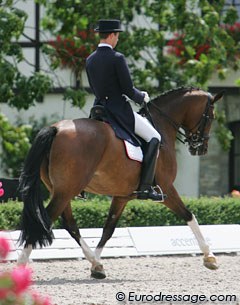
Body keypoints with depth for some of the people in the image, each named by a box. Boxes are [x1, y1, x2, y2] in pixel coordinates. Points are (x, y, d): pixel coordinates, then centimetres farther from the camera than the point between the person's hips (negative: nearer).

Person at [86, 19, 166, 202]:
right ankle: (145, 187, -12)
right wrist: (142, 97, 5)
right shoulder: (117, 58, -15)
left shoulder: (90, 60, 7)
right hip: (119, 110, -7)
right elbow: (128, 89, -14)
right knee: (154, 138, 0)